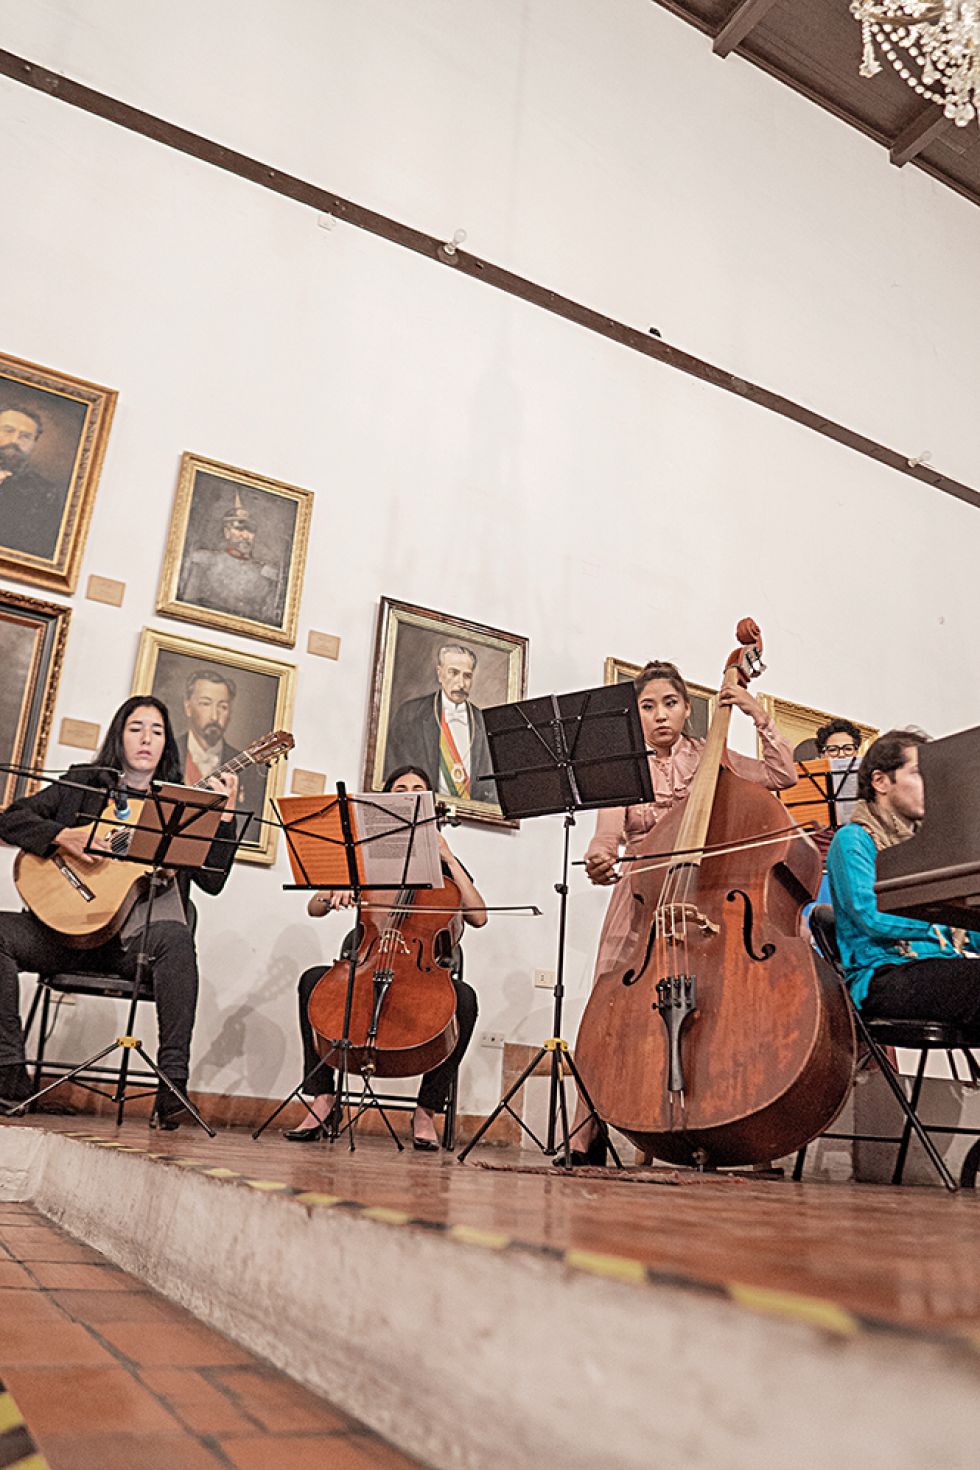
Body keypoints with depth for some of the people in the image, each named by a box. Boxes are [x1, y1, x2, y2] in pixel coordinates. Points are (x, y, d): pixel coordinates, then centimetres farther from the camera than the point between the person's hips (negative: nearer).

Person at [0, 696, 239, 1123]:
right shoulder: (83, 784, 14)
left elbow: (212, 880, 2)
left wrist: (224, 817, -8)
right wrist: (63, 836, -11)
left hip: (135, 939, -2)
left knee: (175, 937, -34)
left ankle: (173, 1084, -34)